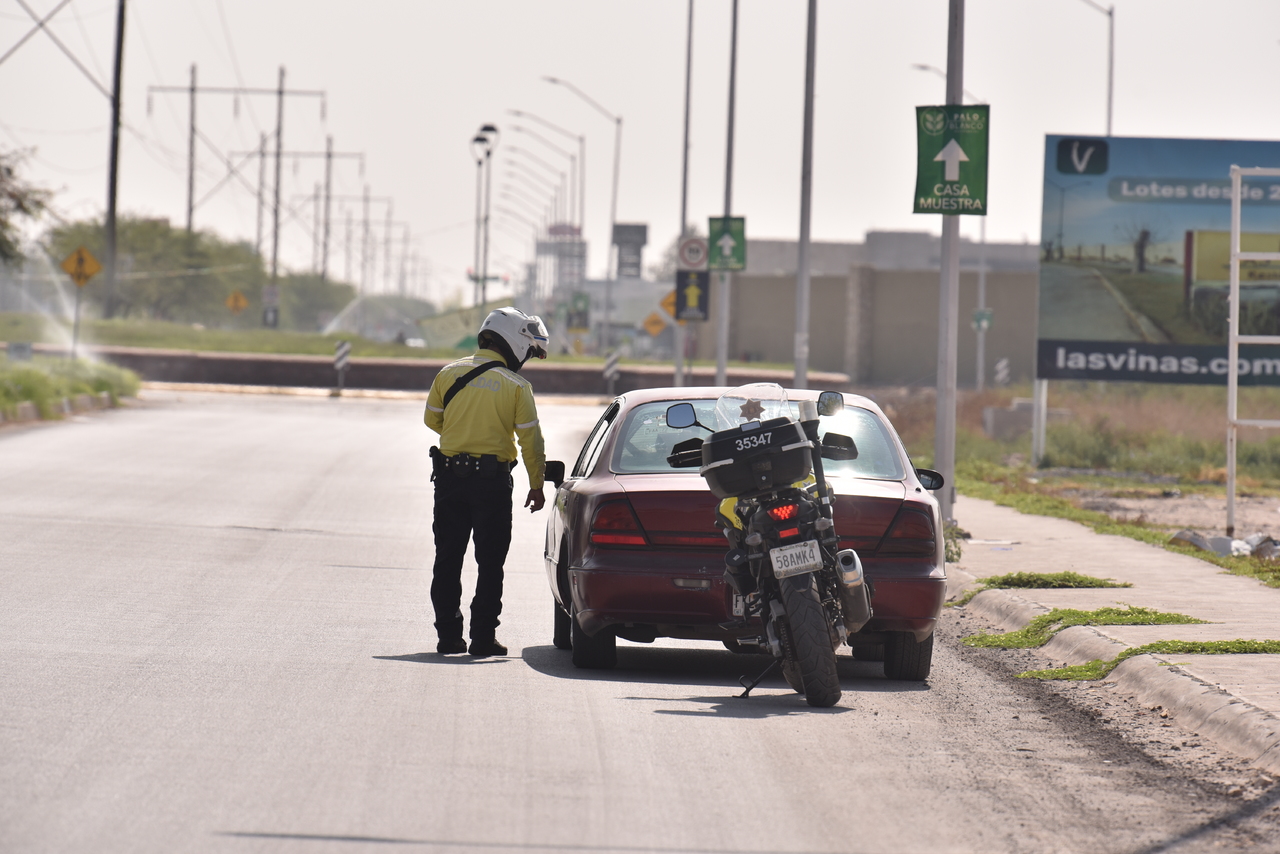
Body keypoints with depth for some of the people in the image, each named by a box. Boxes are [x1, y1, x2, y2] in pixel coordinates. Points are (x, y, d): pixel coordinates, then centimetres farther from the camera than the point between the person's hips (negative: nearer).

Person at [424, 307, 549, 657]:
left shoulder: (449, 373, 2)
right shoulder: (517, 386, -7)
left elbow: (432, 419, 13)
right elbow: (530, 439, -6)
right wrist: (536, 485, 4)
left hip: (449, 475, 3)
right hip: (493, 480, -3)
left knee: (448, 559, 11)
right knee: (490, 562, 5)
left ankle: (449, 635, 11)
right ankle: (483, 637, 2)